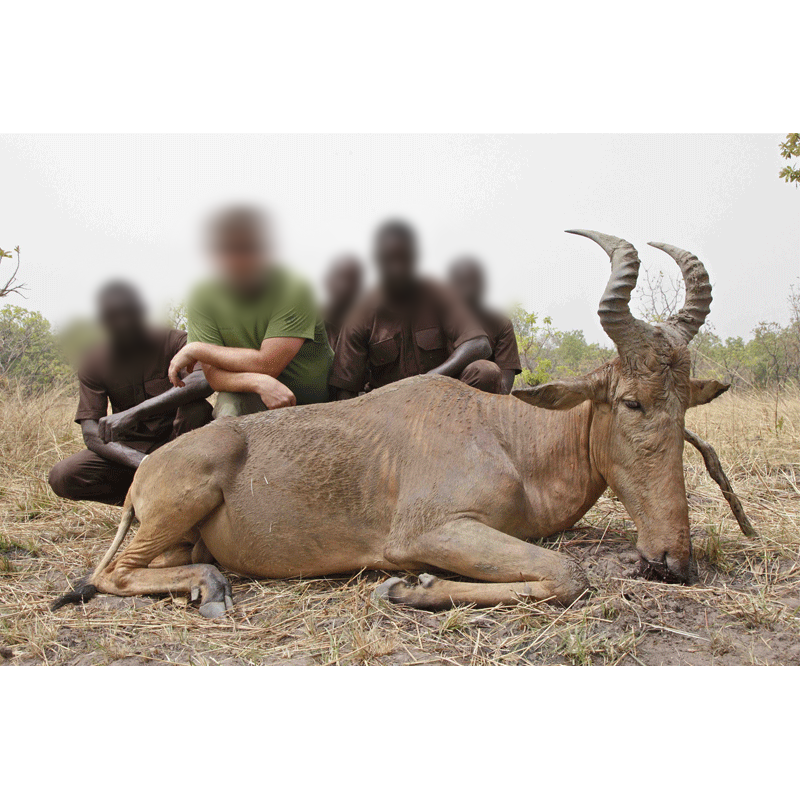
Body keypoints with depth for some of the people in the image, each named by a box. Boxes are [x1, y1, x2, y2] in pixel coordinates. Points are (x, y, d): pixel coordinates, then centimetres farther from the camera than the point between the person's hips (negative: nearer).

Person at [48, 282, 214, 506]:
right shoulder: (94, 364, -6)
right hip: (130, 451, 2)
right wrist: (144, 463, -34)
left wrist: (134, 412, -42)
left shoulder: (172, 342, -12)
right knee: (61, 477, -23)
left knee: (197, 407, -33)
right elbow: (91, 435, -14)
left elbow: (207, 379, -35)